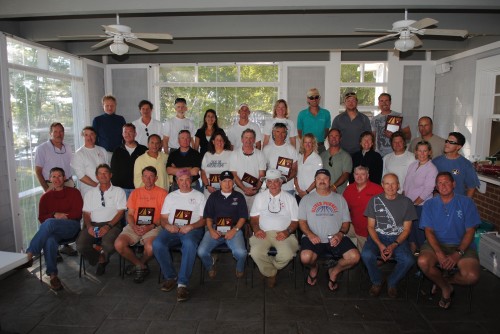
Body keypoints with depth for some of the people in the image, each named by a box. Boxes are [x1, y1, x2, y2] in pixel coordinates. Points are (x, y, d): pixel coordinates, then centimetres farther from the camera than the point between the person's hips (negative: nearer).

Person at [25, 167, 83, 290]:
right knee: (49, 240, -35)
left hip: (71, 226, -2)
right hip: (52, 229, 2)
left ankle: (29, 254, -28)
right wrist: (55, 215, -7)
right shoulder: (45, 197, 18)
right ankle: (53, 275, -31)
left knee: (49, 223, -34)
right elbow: (41, 218, 12)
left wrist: (61, 216, -8)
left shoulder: (74, 192, 11)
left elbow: (77, 213, 2)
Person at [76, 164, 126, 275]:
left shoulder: (118, 191, 10)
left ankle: (102, 258, 4)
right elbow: (86, 213, 14)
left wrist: (108, 226, -15)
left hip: (112, 224, -3)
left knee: (108, 244, -35)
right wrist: (89, 226, -8)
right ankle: (100, 260, 4)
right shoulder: (90, 193, 21)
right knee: (80, 245, -27)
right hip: (93, 225, 3)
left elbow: (120, 212, 1)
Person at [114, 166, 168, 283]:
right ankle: (142, 266, 0)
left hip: (154, 227, -4)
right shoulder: (136, 192, 16)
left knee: (150, 247, -33)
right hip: (135, 226, 4)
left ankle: (139, 264, 6)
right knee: (118, 244, -22)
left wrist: (150, 227, -15)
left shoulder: (162, 193, 4)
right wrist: (134, 226, -7)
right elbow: (130, 214, 13)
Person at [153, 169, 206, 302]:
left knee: (189, 244, -38)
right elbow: (163, 218, 17)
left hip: (192, 229, -3)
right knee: (157, 244, -28)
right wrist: (168, 226, -7)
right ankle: (170, 277, -9)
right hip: (172, 229, 3)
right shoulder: (171, 196, 22)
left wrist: (190, 227, -14)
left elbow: (203, 219, 5)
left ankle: (182, 283, -33)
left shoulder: (199, 196, 13)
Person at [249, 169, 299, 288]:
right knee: (256, 252, -29)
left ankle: (272, 267, 7)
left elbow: (295, 221, 8)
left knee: (287, 254, -30)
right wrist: (256, 229, -9)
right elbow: (254, 217, 11)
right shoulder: (260, 197, 15)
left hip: (283, 234, 0)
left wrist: (287, 231, -11)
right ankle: (270, 273, 2)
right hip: (263, 233, 1)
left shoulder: (289, 198, 11)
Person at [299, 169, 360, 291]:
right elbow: (302, 221, 6)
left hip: (336, 238, 2)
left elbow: (346, 222, 12)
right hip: (314, 238, -1)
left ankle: (334, 271, 10)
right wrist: (310, 234, -13)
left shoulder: (339, 199, 17)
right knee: (305, 257, -31)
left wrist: (340, 234, -9)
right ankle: (314, 267, 10)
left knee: (354, 257, -23)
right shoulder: (307, 199, 14)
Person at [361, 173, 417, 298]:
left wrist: (394, 246, -15)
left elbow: (406, 229, 1)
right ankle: (377, 282, 1)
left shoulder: (406, 202, 1)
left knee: (408, 260, -28)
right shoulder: (375, 201, 2)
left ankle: (392, 283, 3)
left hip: (398, 238, 0)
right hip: (377, 236, 0)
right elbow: (371, 226, 2)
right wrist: (380, 245, -15)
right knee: (366, 255, -30)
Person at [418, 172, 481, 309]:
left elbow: (470, 231, -2)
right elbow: (429, 231, -1)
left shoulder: (466, 202, 2)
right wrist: (439, 253, -18)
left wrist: (458, 254, -16)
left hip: (461, 245, 0)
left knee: (472, 276, -27)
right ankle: (445, 287, 1)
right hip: (436, 244, 1)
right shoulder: (430, 204, 5)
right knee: (423, 262, -31)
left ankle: (443, 281, 9)